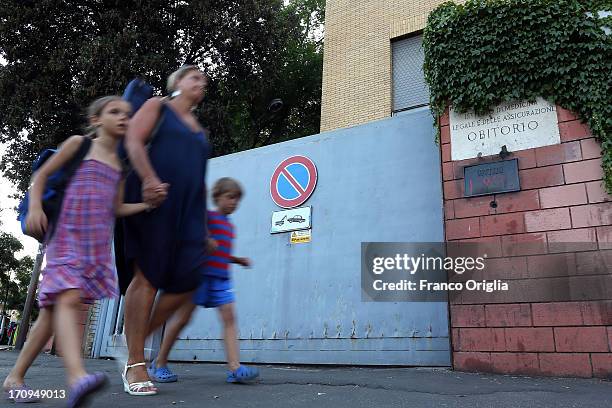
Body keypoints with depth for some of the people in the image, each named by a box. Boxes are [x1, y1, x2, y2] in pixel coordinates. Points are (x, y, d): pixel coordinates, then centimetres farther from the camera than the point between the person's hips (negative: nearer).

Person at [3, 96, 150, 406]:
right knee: (68, 299, -24)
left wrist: (148, 204, 2)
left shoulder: (120, 164, 17)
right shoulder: (79, 144, 5)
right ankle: (77, 378, -40)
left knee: (54, 307, 6)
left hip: (97, 243, 5)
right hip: (68, 236, -5)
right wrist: (35, 207, -8)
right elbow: (42, 174, 7)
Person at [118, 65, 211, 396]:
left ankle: (137, 340, 9)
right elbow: (133, 142, -4)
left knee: (187, 280, -8)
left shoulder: (198, 129, 28)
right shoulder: (157, 106, 12)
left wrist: (203, 228, 20)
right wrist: (149, 179, -21)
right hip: (154, 199, -6)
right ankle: (135, 365, -3)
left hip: (187, 208, 6)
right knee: (147, 277, -9)